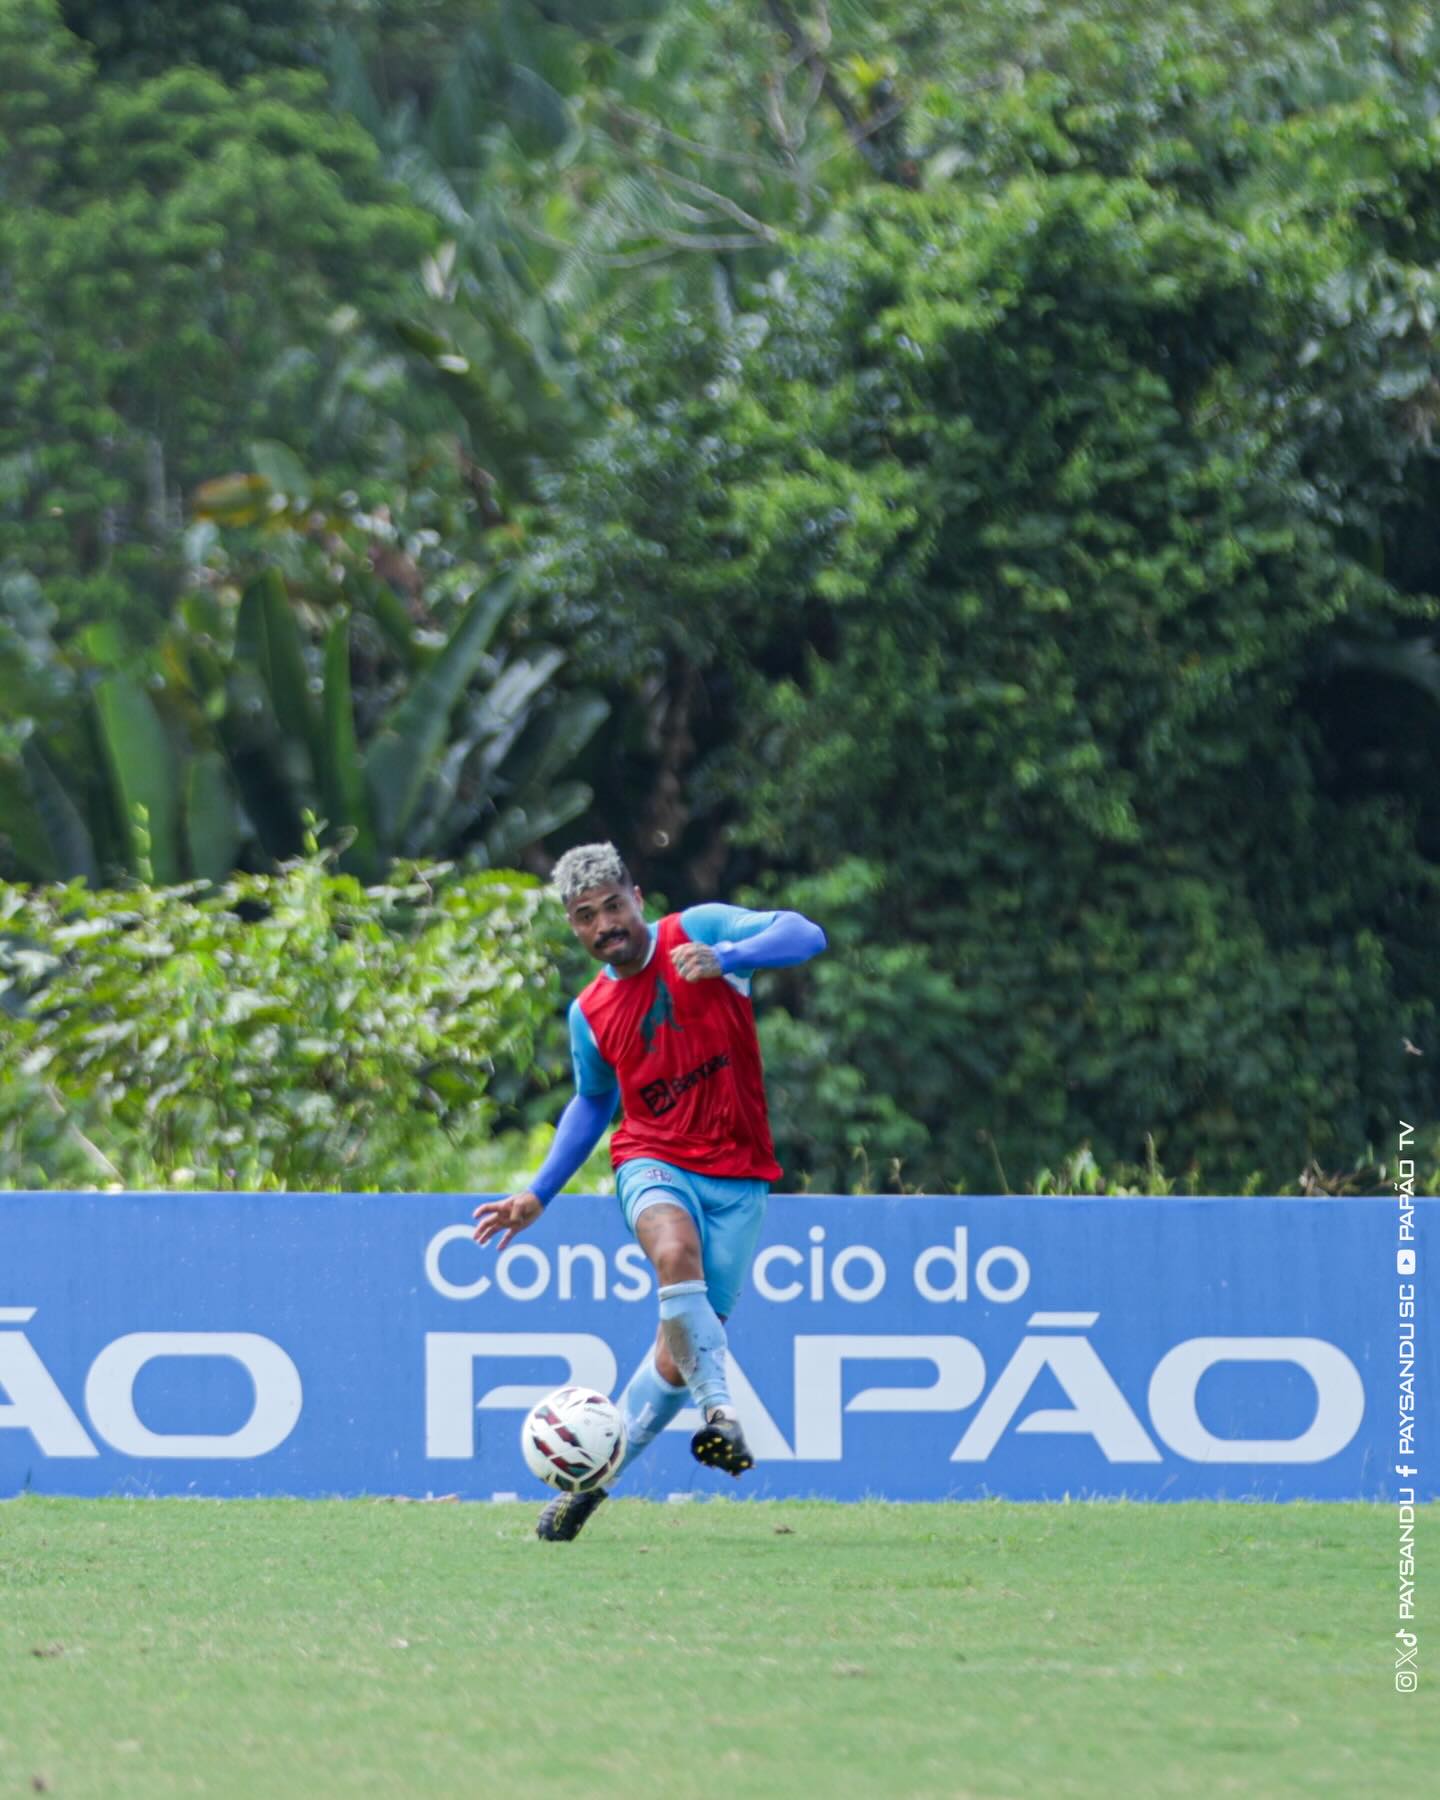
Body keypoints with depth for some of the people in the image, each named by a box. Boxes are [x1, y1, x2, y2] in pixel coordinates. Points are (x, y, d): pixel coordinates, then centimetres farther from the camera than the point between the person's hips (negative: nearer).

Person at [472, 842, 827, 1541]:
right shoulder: (590, 1015, 7)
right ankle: (720, 1409, -38)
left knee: (679, 1354, -1)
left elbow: (803, 935, -14)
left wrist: (725, 958, -32)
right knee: (675, 1249, -37)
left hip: (736, 1174, -1)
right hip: (654, 1161, 1)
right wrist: (538, 1196, 17)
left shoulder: (699, 930, -3)